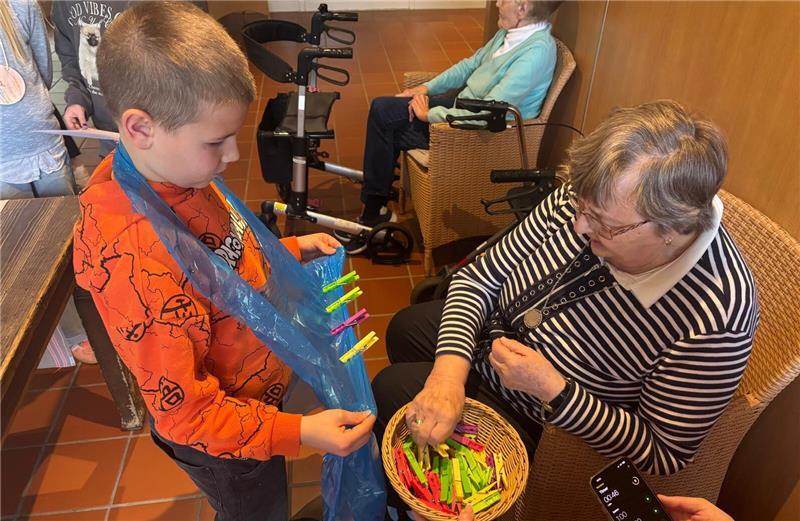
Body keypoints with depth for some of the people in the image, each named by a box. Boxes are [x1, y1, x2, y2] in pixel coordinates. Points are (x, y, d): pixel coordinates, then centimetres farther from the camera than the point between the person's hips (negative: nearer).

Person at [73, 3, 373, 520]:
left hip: (255, 393, 7)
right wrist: (298, 432, -32)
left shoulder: (172, 174, -13)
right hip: (223, 442, -7)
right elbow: (182, 410, -29)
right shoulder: (134, 261, -39)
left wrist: (290, 250, -2)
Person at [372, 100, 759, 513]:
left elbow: (663, 456, -24)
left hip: (542, 426, -5)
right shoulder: (591, 198, -24)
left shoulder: (714, 323, -36)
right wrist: (448, 371, -29)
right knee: (405, 328, 20)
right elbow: (478, 278, -15)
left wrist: (550, 388, -34)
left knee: (391, 390, -3)